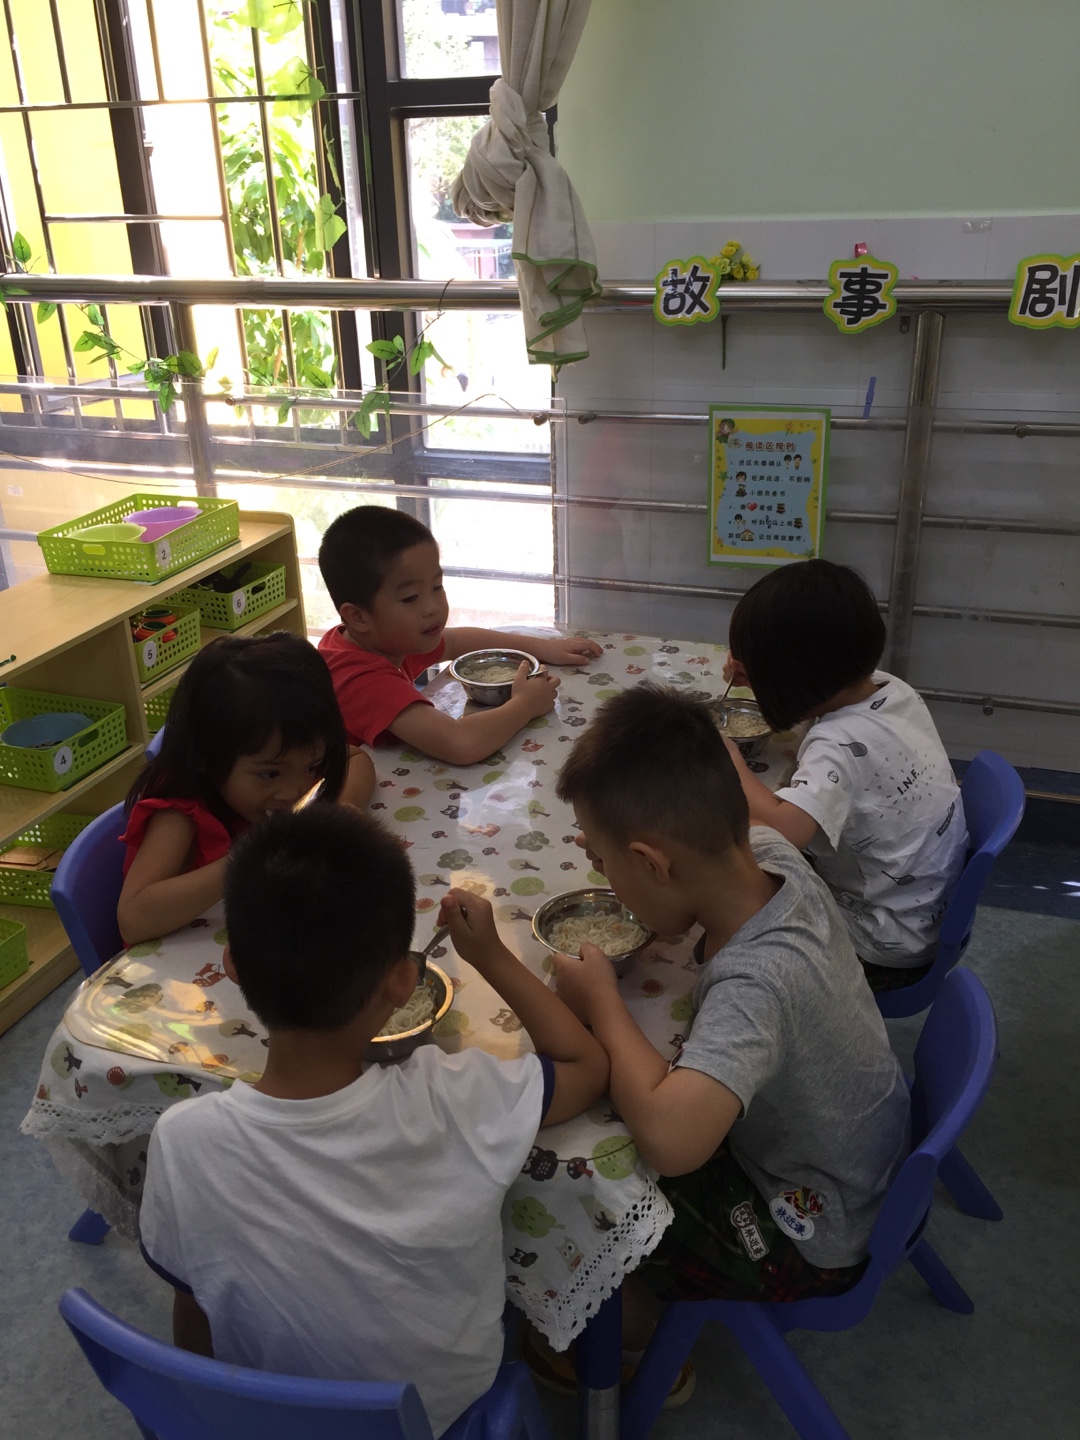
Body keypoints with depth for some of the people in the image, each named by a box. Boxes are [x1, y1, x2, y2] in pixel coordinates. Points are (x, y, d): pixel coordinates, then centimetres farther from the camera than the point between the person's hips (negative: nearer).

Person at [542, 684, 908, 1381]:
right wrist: (615, 841, -14)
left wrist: (602, 1001, -37)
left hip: (808, 1242, -7)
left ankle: (644, 1353, 33)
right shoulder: (772, 853, -20)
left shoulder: (756, 983, -42)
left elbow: (670, 1138, -54)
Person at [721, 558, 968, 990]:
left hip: (886, 953, -7)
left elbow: (780, 829, -50)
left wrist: (729, 760, -32)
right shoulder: (889, 687, -9)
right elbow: (827, 688, 14)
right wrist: (761, 673, -3)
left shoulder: (841, 745, -33)